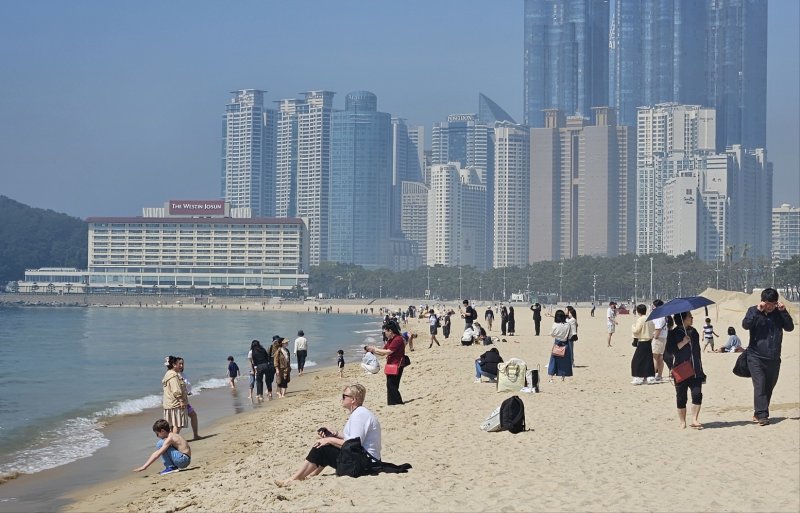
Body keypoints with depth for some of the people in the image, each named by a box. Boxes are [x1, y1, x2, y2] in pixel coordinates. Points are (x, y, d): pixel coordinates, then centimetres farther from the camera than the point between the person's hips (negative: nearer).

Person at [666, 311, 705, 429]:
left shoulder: (694, 332, 13)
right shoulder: (674, 333, -3)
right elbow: (670, 349, -12)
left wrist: (700, 368, 18)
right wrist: (682, 343, -20)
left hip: (695, 370, 4)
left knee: (697, 394, -12)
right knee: (681, 397, 2)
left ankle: (694, 419, -8)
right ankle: (683, 422, 11)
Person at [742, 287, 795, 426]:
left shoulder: (779, 313, 7)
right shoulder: (753, 311, 0)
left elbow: (790, 327, -1)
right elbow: (745, 325, -16)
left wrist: (783, 311, -12)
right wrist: (757, 311, -22)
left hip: (774, 358, 4)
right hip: (756, 356, -4)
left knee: (769, 386, 9)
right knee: (760, 385, -13)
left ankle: (759, 413, 20)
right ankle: (761, 415, -15)